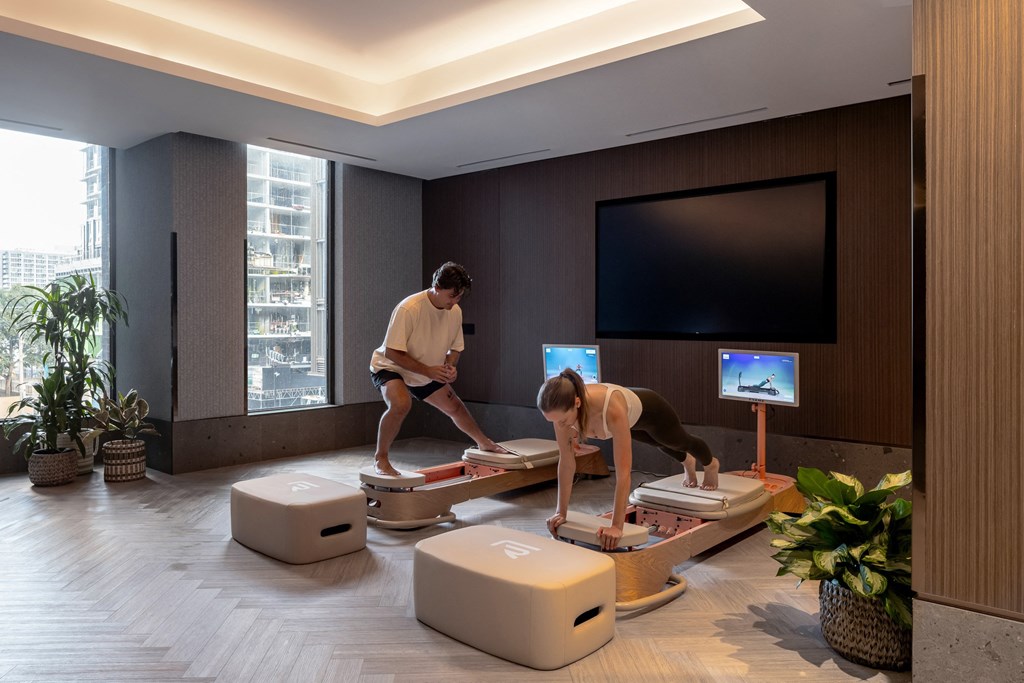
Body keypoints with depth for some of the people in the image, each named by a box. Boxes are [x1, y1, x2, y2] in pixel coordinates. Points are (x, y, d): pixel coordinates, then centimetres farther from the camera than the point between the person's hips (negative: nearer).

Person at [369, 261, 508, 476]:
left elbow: (455, 348, 5)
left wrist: (450, 366, -17)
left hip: (428, 373, 7)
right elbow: (391, 352, -30)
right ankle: (380, 458, -15)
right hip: (390, 367, -6)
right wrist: (428, 371, -31)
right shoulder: (408, 309, -32)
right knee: (400, 404, -35)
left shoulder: (455, 312, -11)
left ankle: (484, 443, 43)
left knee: (455, 406, 16)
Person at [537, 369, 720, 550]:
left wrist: (616, 526, -50)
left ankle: (711, 464, 65)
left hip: (649, 410, -5)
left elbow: (623, 472, -49)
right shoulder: (563, 408, -36)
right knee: (661, 443, 36)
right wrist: (561, 512, -23)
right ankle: (688, 462, 72)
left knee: (680, 441, 29)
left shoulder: (612, 410, -51)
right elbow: (566, 461, -26)